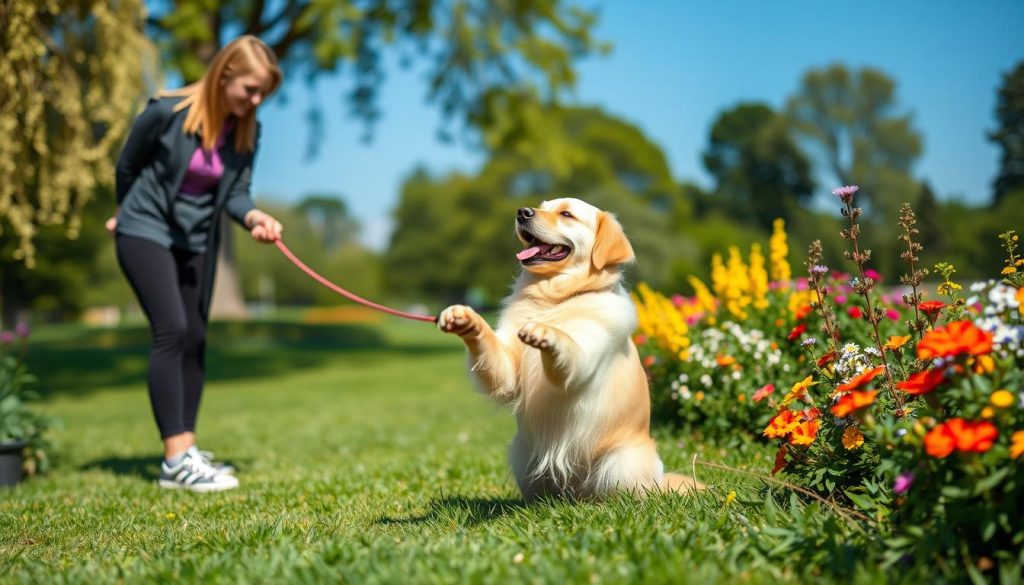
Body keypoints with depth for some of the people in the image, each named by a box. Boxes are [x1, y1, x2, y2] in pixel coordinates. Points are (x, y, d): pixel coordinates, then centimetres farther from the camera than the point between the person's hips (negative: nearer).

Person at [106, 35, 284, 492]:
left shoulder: (247, 131, -5)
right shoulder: (167, 112, -20)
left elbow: (235, 192, -6)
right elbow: (128, 166, -5)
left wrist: (254, 217, -28)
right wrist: (128, 214, 11)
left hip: (198, 240, 7)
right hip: (145, 232, -6)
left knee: (195, 340, 7)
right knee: (171, 330, -18)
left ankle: (185, 451, 16)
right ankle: (176, 459, -17)